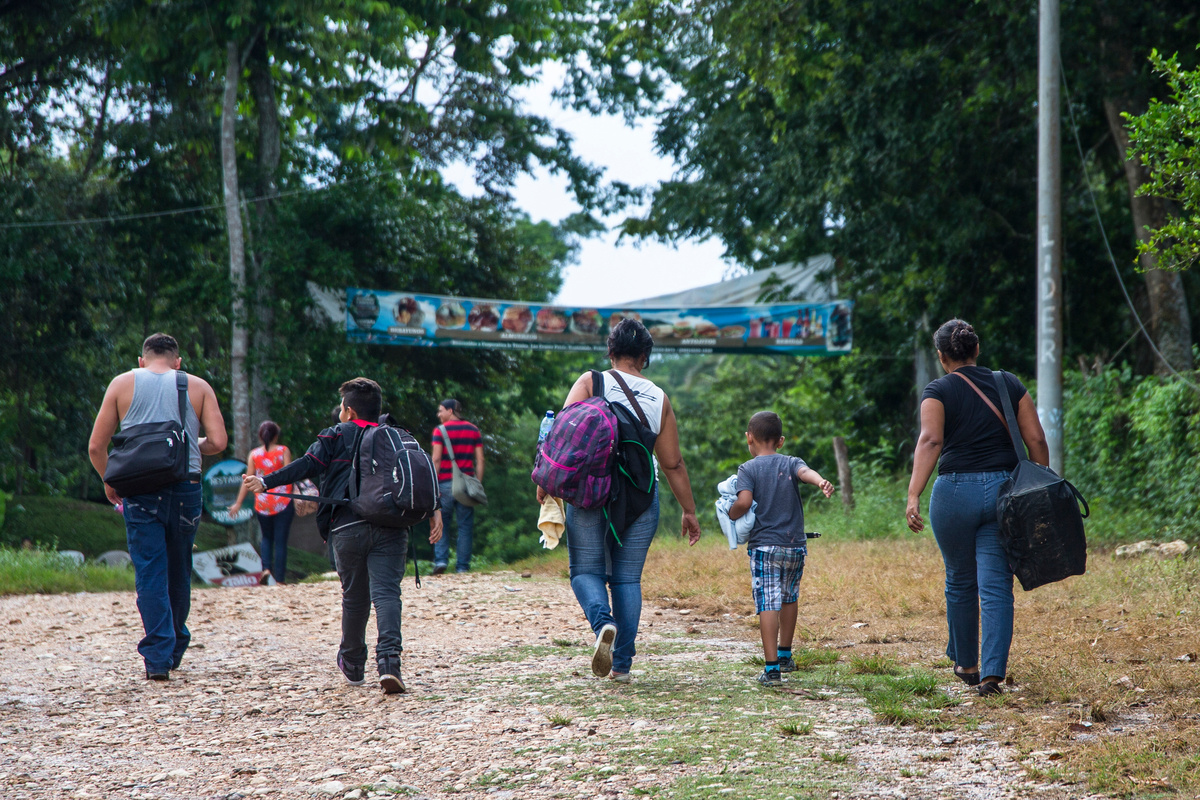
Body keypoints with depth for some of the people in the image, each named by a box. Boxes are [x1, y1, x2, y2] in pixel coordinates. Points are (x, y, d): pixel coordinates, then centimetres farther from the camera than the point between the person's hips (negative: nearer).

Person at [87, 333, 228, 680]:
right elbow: (218, 441, -2)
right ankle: (174, 650, 27)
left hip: (140, 490, -1)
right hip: (185, 487, 1)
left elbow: (96, 446, 6)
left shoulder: (123, 383, 9)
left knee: (150, 573, -1)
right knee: (178, 571, 16)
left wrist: (110, 482, 22)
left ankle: (157, 658, -10)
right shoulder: (198, 386, 9)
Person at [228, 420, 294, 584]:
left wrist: (238, 503, 7)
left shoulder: (254, 454, 2)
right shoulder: (283, 451, -2)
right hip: (282, 502, -2)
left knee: (266, 538, 20)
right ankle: (280, 578, 0)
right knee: (281, 540, 3)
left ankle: (266, 568, -1)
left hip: (262, 503, 2)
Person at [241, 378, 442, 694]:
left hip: (348, 527, -1)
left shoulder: (337, 436, 10)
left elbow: (308, 465, -1)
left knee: (354, 596, 13)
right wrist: (434, 510, 6)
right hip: (390, 527, 1)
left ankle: (353, 665, 28)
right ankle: (389, 660, -27)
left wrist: (266, 482, -2)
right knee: (386, 592, -7)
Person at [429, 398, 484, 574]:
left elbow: (436, 459, -8)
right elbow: (480, 460, 5)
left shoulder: (440, 430, -1)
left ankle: (441, 560, -5)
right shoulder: (474, 430, 10)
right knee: (465, 525, 5)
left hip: (446, 482, -2)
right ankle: (462, 566, 3)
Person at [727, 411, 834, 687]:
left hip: (764, 545, -3)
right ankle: (785, 655, 35)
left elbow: (744, 501, -14)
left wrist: (731, 515, 5)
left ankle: (772, 668, -15)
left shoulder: (748, 469, 1)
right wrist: (821, 481, -34)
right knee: (789, 598, 23)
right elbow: (806, 472, -15)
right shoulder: (791, 463, 9)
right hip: (795, 545, 3)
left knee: (767, 604, -8)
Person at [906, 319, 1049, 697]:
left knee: (960, 583, 16)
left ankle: (966, 664, 29)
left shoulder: (938, 391, -1)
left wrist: (913, 496, -24)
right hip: (1006, 491, 2)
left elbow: (930, 441, -17)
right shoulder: (1009, 385, 8)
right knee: (996, 587, 0)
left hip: (955, 492, -2)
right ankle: (993, 673, -10)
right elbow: (1036, 440, 3)